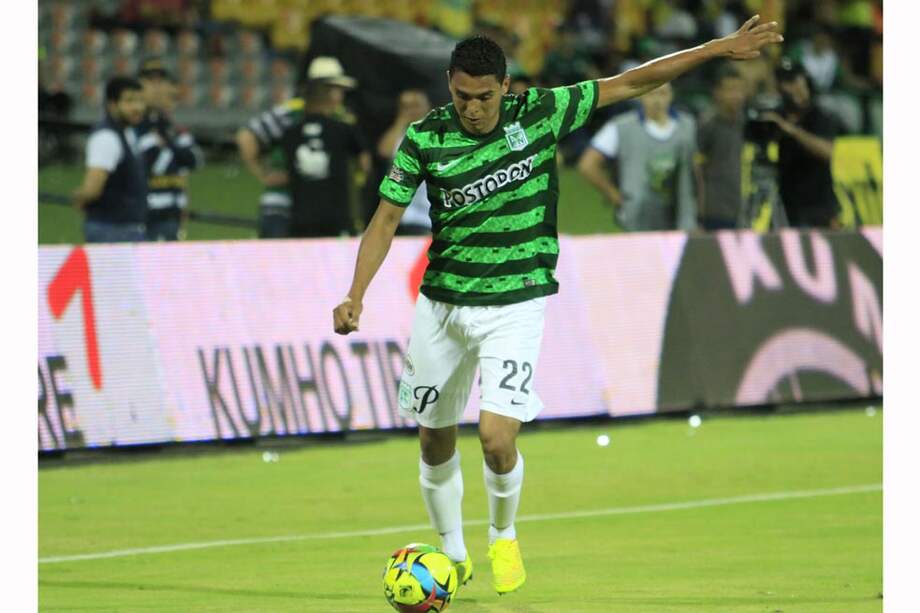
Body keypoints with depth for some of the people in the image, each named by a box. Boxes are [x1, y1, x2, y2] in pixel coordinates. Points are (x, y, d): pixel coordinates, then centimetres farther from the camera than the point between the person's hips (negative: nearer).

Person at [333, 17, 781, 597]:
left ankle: (504, 537, 14)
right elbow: (385, 222, -3)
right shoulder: (425, 138, -8)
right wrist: (356, 297, -16)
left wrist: (721, 48, -3)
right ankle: (453, 556, 33)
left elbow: (631, 83, -3)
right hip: (442, 304, 2)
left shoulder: (540, 113, -9)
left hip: (516, 304, -2)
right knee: (436, 440, 10)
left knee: (496, 435, -16)